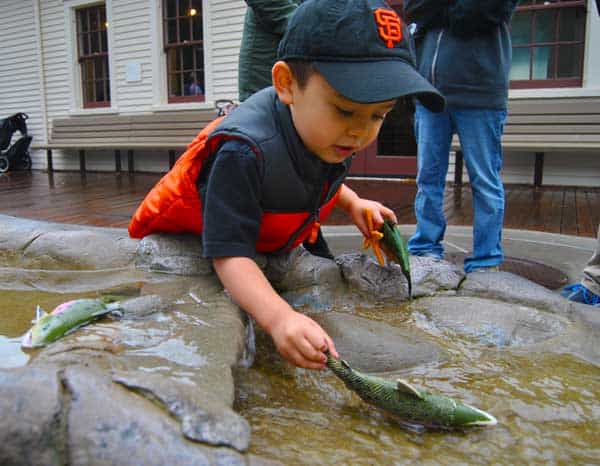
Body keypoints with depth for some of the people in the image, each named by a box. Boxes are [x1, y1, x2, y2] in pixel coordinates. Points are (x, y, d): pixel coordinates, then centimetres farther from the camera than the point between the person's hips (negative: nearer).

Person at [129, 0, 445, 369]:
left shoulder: (327, 134, -20)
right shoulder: (244, 153, -44)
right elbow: (230, 254, -45)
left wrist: (353, 204, -11)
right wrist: (279, 318, -60)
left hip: (272, 247, 6)